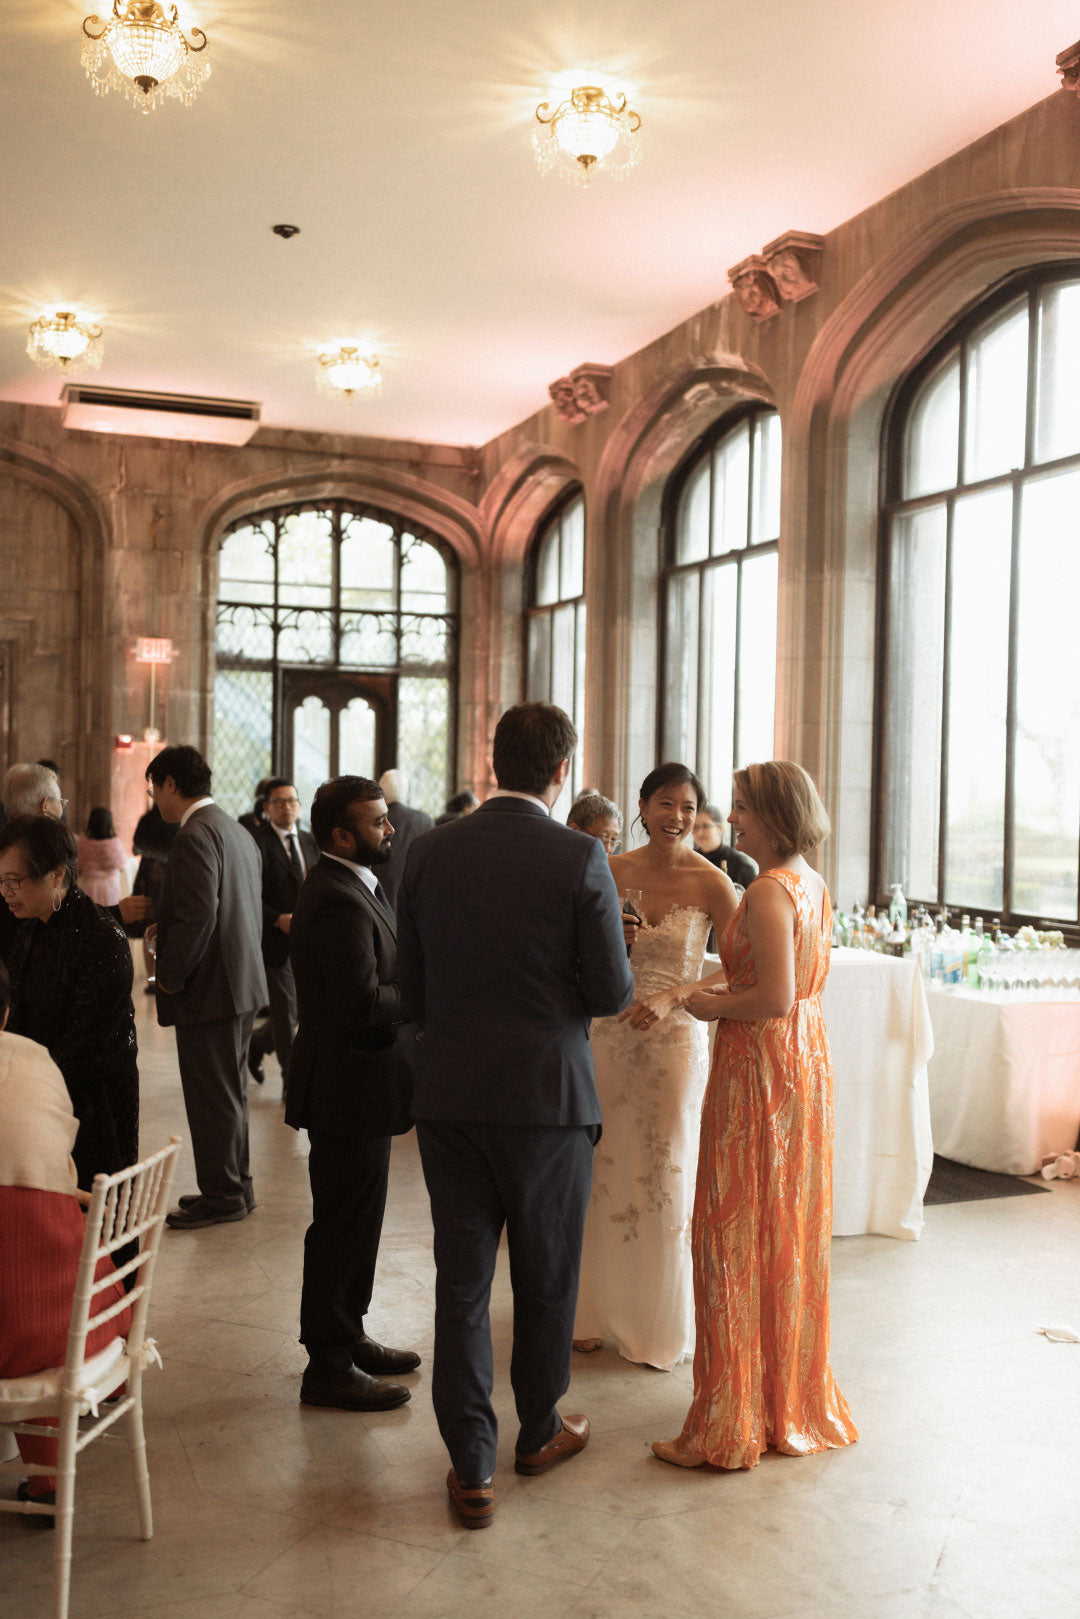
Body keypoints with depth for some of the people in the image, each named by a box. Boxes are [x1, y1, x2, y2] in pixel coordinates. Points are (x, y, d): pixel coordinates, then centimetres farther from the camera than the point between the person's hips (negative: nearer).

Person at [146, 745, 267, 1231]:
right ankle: (235, 1186, 28)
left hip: (208, 988, -10)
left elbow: (199, 914, -25)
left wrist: (171, 977, -15)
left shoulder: (195, 835, -16)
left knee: (212, 1095, 0)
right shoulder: (237, 831, 15)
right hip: (241, 982, 10)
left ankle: (222, 1195, 8)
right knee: (229, 1090, 18)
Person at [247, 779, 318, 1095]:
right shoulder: (257, 844, -10)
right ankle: (293, 1081, 15)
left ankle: (256, 1043, 37)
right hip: (276, 941, -6)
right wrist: (279, 920, -22)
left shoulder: (310, 842, 12)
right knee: (286, 1013, 1)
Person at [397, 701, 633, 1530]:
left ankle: (472, 1468, 17)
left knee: (461, 1282, 11)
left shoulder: (432, 850, -1)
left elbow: (411, 984, 4)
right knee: (545, 1280, 17)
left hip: (450, 1095, 3)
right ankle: (539, 1431, 36)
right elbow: (612, 992, -11)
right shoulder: (580, 857, -12)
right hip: (547, 1095, -2)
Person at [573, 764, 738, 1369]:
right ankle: (604, 1312, 27)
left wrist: (671, 996, -19)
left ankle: (663, 1325, 21)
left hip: (675, 1038, -3)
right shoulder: (613, 872, 2)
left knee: (665, 1177, 3)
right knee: (606, 1174, 8)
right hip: (612, 1032, 3)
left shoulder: (710, 882, -7)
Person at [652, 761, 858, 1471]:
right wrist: (727, 995, 13)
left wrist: (712, 1006, -10)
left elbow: (776, 999, -25)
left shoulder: (768, 891, -19)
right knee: (791, 1232, 18)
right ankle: (795, 1397, 31)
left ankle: (730, 1425, 12)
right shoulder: (815, 887, 9)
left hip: (759, 1066, -9)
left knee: (737, 1239, 1)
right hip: (808, 1063, 9)